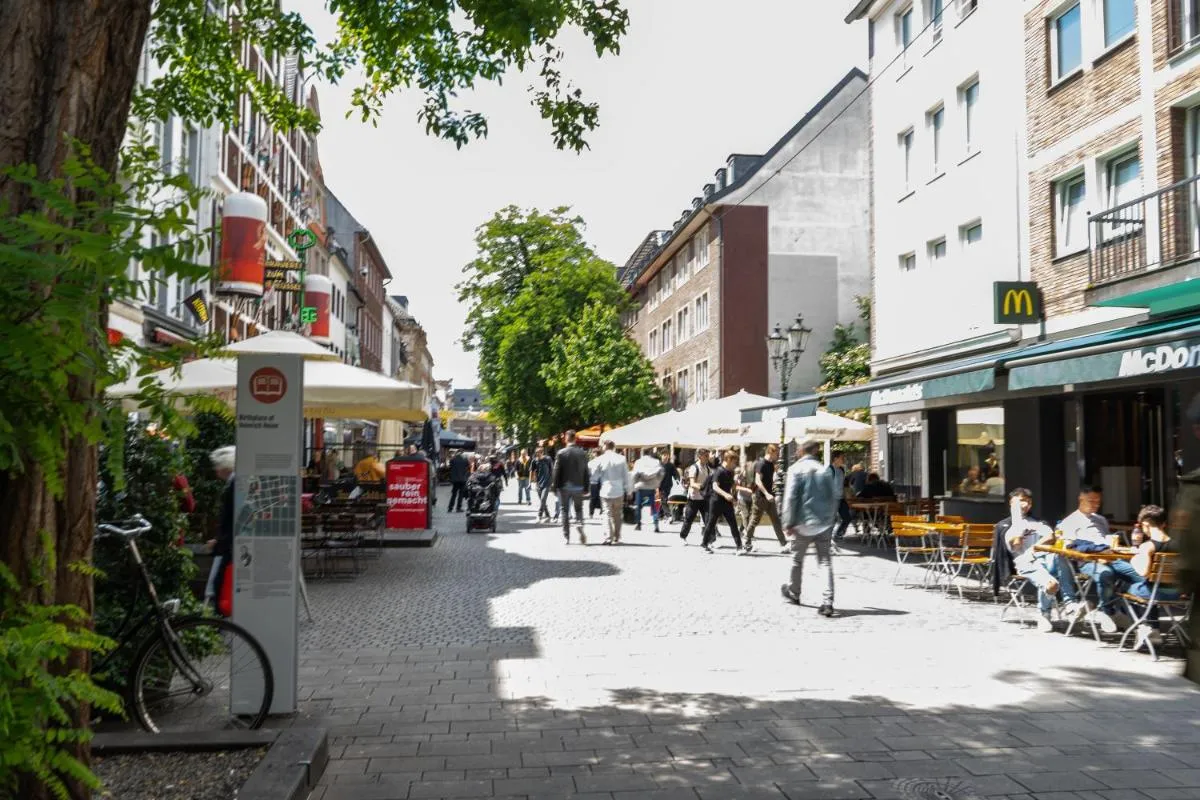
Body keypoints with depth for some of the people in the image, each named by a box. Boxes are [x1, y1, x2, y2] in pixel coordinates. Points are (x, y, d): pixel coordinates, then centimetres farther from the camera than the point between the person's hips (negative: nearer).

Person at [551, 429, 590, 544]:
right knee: (579, 510, 14)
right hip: (578, 487, 2)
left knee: (565, 511, 8)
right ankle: (580, 526, -13)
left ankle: (566, 537, 8)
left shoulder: (561, 453, -9)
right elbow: (586, 472, 2)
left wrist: (554, 486, 1)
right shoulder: (582, 453, -2)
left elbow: (556, 471, -8)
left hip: (564, 487, -1)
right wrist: (586, 487, 8)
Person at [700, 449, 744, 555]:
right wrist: (725, 494, -39)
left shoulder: (730, 472, 10)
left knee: (733, 524, 0)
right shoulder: (719, 471, -16)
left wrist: (733, 497, 17)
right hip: (717, 501, -7)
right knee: (711, 523, 5)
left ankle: (738, 547, -2)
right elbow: (715, 486, -27)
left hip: (727, 502, 7)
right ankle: (704, 543, 21)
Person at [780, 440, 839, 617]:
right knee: (825, 563, 0)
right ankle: (827, 603, -11)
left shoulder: (796, 469, -4)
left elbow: (790, 497, -10)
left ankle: (793, 593, 35)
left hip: (803, 523, -1)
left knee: (797, 560, 18)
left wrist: (789, 523, -5)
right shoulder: (825, 470, 2)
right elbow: (833, 497, 5)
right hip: (824, 524, 2)